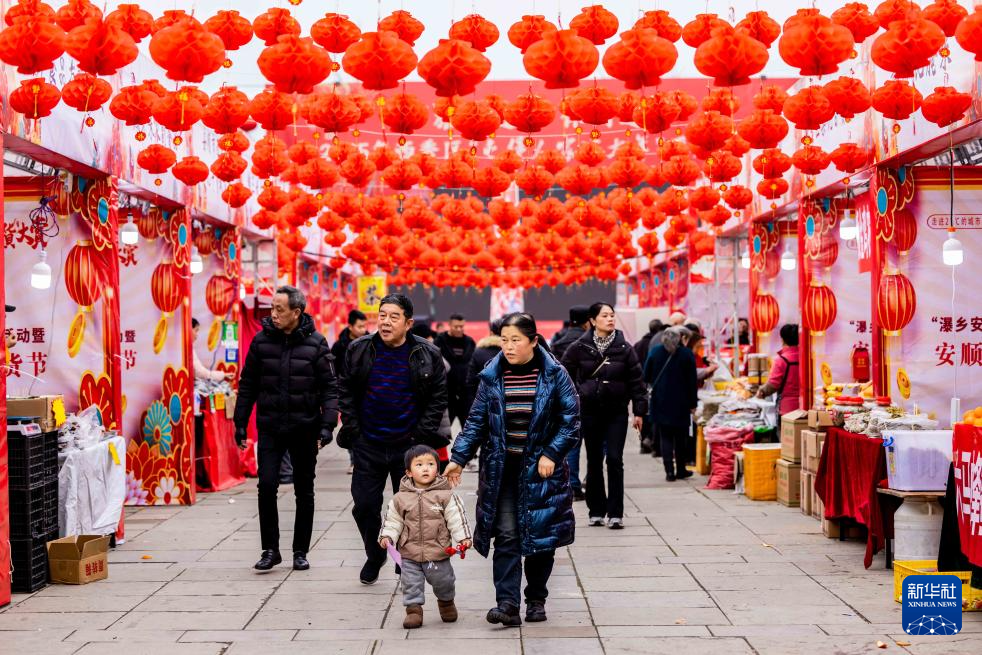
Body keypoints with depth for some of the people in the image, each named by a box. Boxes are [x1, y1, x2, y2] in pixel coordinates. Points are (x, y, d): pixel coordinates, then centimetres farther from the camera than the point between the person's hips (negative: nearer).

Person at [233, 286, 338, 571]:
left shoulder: (316, 344, -4)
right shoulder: (262, 341, 2)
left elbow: (330, 387, -3)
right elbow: (247, 385, 8)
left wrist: (327, 425, -12)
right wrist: (240, 422, 5)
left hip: (304, 429, -1)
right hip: (270, 427, 1)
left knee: (304, 492, 7)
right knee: (266, 486, -9)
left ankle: (300, 552, 19)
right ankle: (270, 550, 4)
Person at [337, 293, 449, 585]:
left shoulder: (427, 355, -5)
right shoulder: (359, 350, 0)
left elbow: (438, 396, 0)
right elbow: (346, 391, 7)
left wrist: (423, 434, -6)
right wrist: (352, 428, -1)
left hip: (409, 445, -2)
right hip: (368, 444, 2)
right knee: (365, 506, 7)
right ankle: (374, 556, 31)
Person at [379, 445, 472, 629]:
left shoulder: (445, 496, -7)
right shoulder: (400, 498, -2)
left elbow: (456, 518, -6)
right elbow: (393, 520, 5)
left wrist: (463, 538, -14)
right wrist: (387, 537, -8)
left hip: (438, 552, 0)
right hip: (410, 554, 0)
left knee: (443, 581, 15)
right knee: (411, 583, 4)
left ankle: (446, 601, 42)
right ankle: (413, 609, 19)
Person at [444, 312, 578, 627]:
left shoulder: (554, 374, -4)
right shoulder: (492, 376, 2)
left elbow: (571, 420, -1)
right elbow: (476, 421, 6)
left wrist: (551, 454, -11)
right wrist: (458, 458, -1)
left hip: (540, 468, -1)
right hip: (502, 468, 1)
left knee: (540, 536, 6)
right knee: (506, 536, -6)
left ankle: (536, 599, 20)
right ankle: (507, 604, -9)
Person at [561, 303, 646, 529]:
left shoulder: (624, 348, -2)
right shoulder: (579, 348, -3)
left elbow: (636, 380, 1)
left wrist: (639, 411, 0)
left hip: (617, 412, -1)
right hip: (590, 411, 1)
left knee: (615, 460, -7)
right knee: (594, 462, 7)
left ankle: (615, 513, -3)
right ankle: (596, 510, 16)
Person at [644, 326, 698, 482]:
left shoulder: (655, 351, 2)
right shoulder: (687, 354, -6)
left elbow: (646, 376, 3)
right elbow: (692, 381, -6)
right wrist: (693, 403, 1)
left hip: (660, 401, 2)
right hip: (680, 403, -2)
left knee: (665, 437, 5)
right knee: (680, 438, 12)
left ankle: (669, 471, -2)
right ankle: (680, 470, 20)